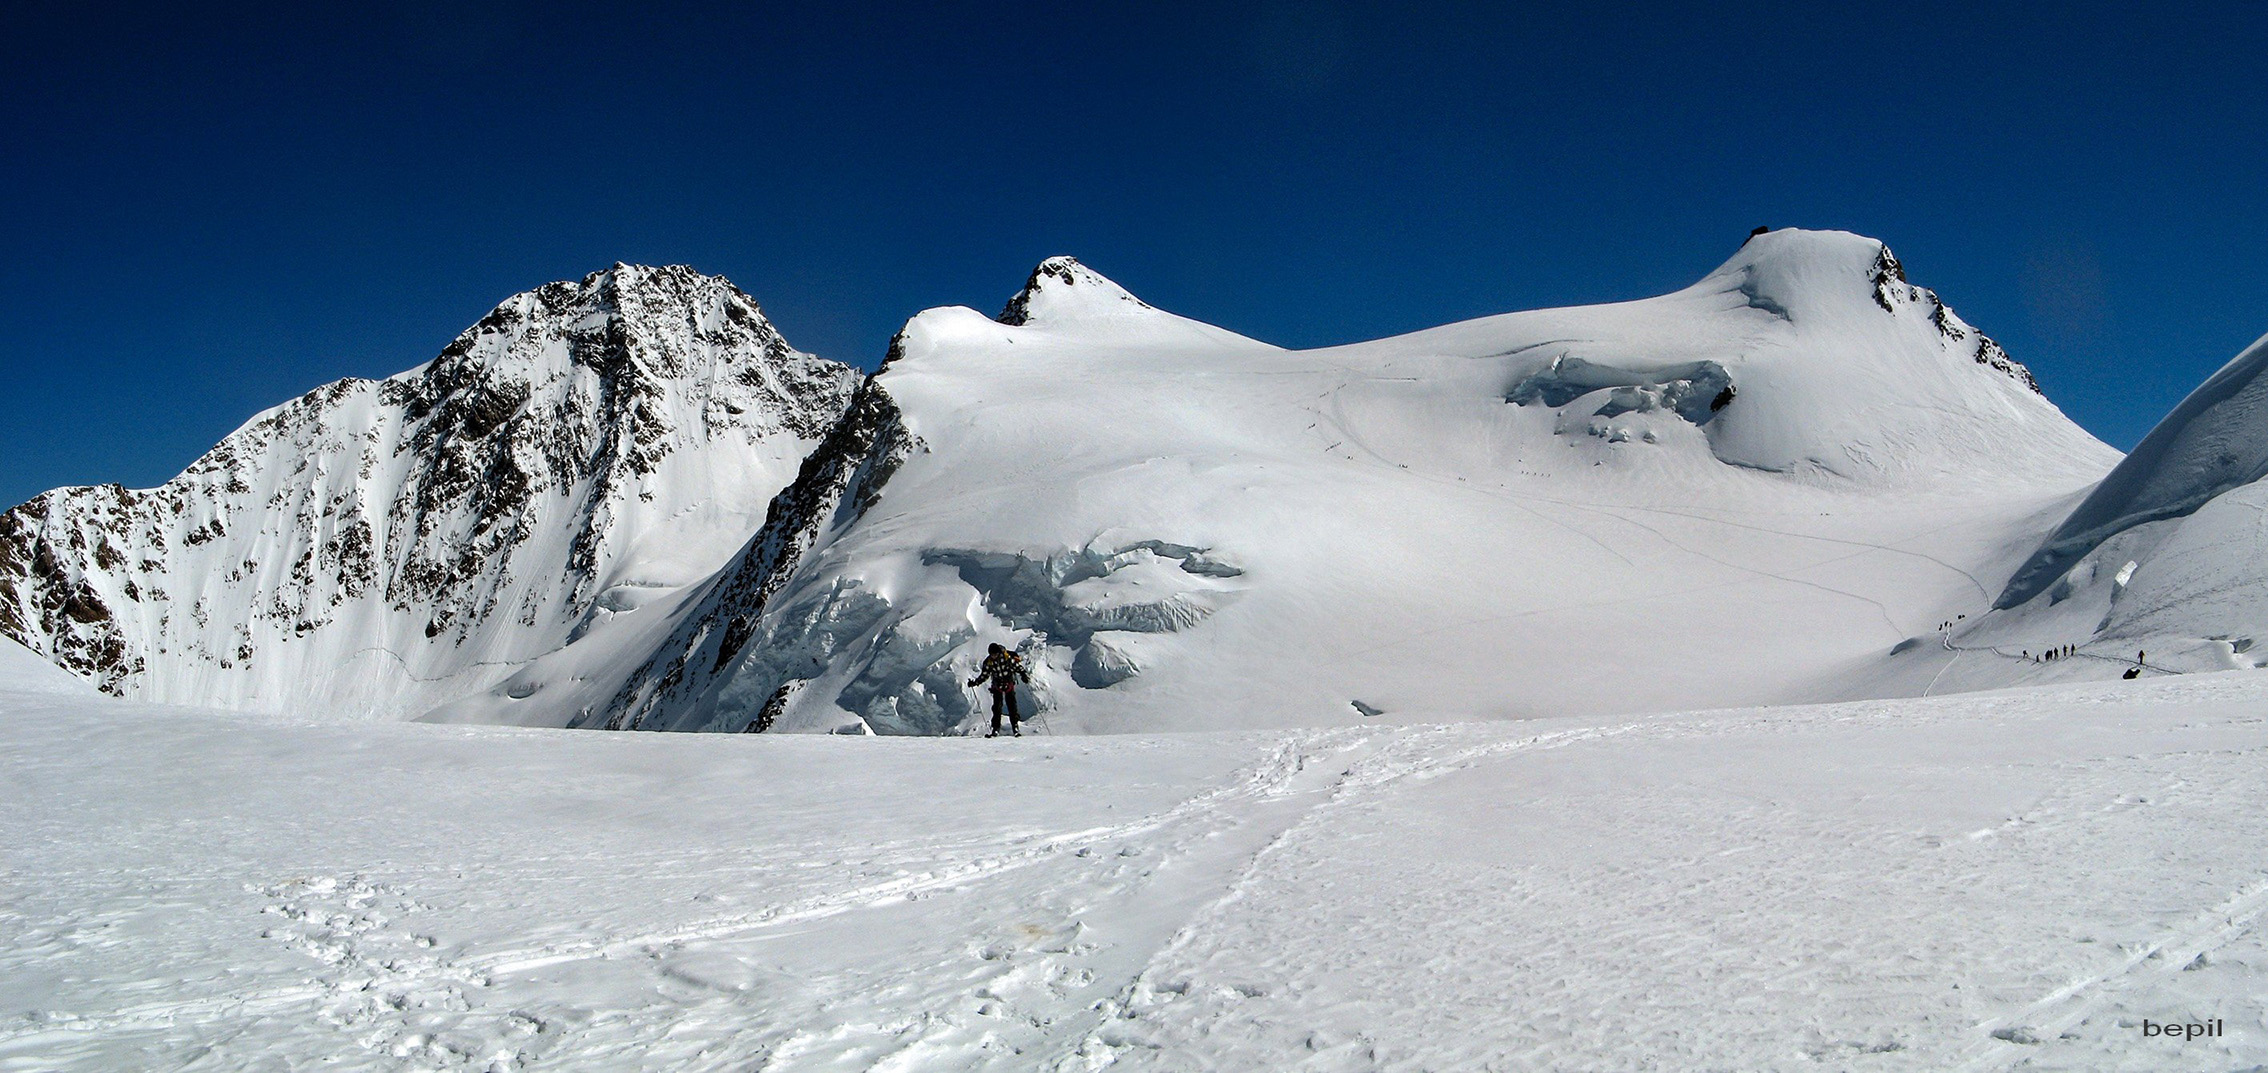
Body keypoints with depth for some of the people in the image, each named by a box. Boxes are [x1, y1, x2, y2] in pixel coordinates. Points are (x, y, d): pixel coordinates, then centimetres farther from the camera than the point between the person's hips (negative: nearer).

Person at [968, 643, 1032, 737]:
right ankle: (996, 729, 1)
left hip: (1009, 684, -2)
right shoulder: (988, 662, -8)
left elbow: (1017, 666, -9)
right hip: (997, 686, 2)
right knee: (997, 707, -3)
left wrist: (1024, 674, -24)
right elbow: (984, 675, 2)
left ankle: (1015, 728, -1)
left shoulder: (1008, 657, -17)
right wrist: (975, 682, -9)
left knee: (1012, 706, -7)